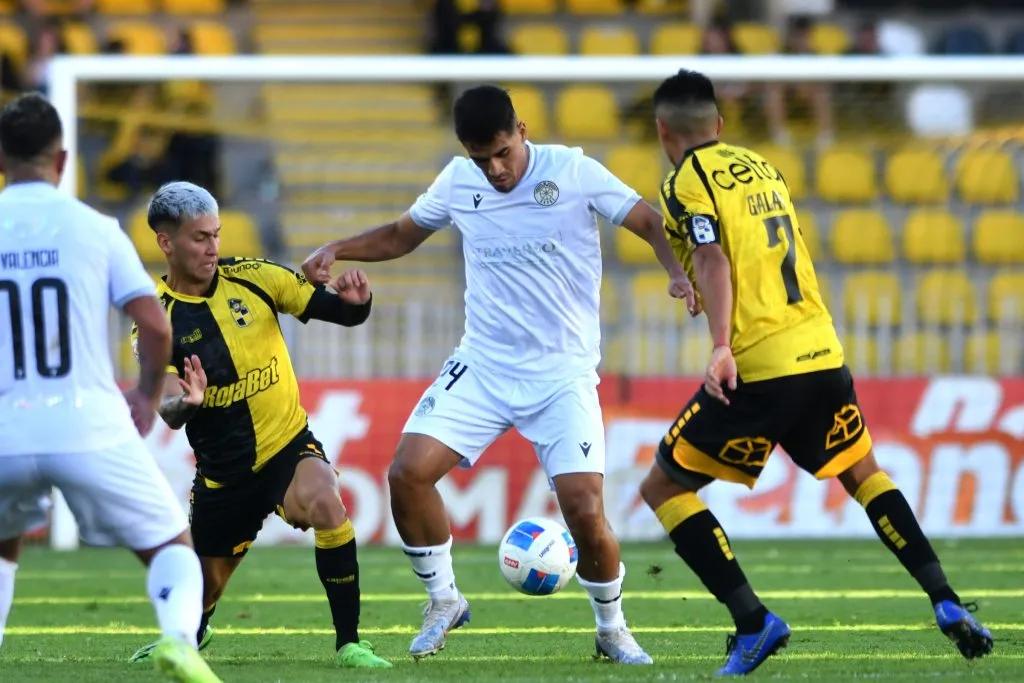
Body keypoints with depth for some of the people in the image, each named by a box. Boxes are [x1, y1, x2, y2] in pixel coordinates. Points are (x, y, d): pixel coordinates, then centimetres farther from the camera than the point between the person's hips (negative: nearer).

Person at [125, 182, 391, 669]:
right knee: (204, 586, 13)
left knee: (325, 503, -33)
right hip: (222, 471, 1)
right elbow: (168, 411, -18)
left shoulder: (252, 277, -6)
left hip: (289, 446, -1)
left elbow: (340, 313, -1)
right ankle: (189, 636, 53)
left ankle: (349, 643, -23)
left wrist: (356, 300, -25)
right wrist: (184, 403, -42)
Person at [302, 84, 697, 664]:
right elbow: (402, 234, 17)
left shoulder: (574, 173, -9)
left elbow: (653, 223, -8)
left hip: (563, 374, -3)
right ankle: (444, 600, 9)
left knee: (585, 510, -15)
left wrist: (679, 272, -28)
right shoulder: (458, 181, 2)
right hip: (482, 366, 3)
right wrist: (337, 251, 0)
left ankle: (612, 627, 11)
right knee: (409, 473, -14)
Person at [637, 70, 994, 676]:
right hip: (822, 352, 6)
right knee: (864, 473, 27)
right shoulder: (762, 167, 18)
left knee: (664, 488, 7)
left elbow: (713, 262, -17)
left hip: (757, 368, -6)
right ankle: (947, 603, 14)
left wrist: (722, 346, -27)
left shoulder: (687, 183, -2)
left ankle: (753, 623, -3)